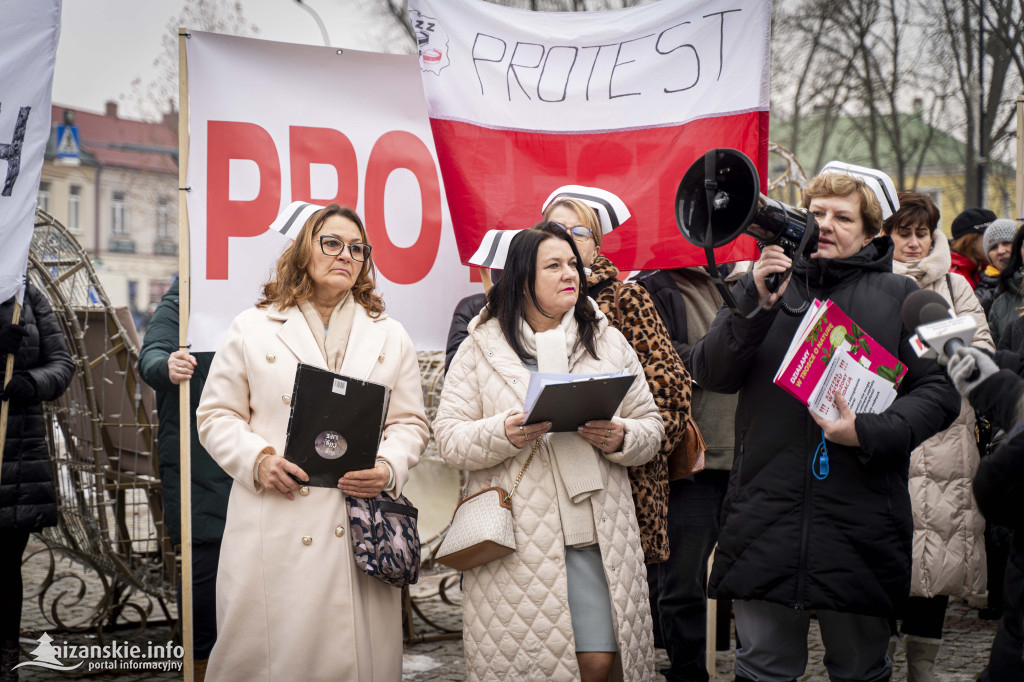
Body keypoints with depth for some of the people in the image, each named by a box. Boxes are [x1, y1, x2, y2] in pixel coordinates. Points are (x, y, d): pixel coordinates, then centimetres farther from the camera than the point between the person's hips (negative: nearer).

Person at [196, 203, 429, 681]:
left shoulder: (391, 338, 15)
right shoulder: (252, 329, 10)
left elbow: (410, 423, 13)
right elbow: (217, 415, 8)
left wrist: (389, 468, -7)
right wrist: (258, 459, -10)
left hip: (362, 529, 2)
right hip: (274, 530, -1)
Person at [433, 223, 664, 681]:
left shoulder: (608, 342, 14)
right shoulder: (481, 347, 6)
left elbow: (650, 427, 14)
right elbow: (448, 438, 1)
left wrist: (621, 439, -9)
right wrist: (504, 434, -17)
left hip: (595, 535, 2)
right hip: (515, 540, -2)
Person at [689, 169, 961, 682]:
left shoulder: (897, 297, 8)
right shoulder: (761, 284, 12)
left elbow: (939, 392, 2)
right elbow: (709, 374, 1)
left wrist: (870, 433, -14)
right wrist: (759, 304, -12)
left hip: (861, 520, -1)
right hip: (766, 518, 1)